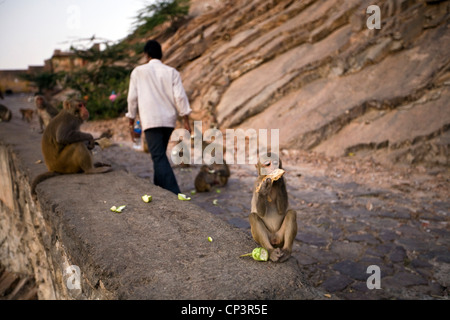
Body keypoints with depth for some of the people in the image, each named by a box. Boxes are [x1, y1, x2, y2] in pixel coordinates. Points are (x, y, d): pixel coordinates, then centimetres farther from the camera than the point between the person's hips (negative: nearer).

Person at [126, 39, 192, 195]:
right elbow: (180, 97, -2)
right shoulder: (172, 72, 7)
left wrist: (131, 123, 11)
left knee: (159, 157, -10)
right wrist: (186, 120, 2)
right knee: (160, 155, 20)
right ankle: (159, 188, 30)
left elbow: (132, 98, 3)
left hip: (150, 120, -4)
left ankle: (174, 193, -22)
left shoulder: (138, 72, 3)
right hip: (169, 119, 4)